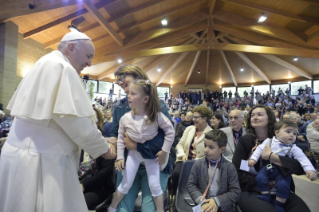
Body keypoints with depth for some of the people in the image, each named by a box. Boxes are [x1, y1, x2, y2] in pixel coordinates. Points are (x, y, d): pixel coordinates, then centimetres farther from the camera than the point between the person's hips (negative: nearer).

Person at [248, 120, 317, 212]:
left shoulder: (294, 148, 2)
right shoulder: (269, 141, 2)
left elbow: (303, 158, -6)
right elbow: (260, 149, 1)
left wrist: (310, 170, -23)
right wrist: (253, 158, -8)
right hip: (268, 166, 1)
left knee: (283, 185, -21)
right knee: (260, 178, -20)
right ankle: (266, 196, 4)